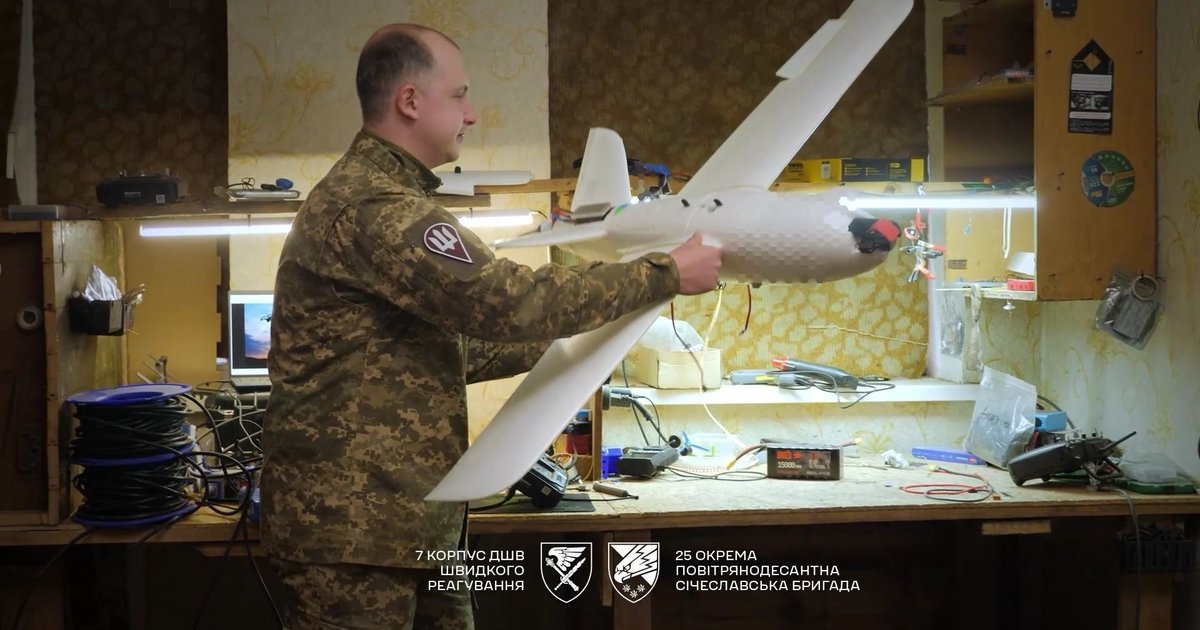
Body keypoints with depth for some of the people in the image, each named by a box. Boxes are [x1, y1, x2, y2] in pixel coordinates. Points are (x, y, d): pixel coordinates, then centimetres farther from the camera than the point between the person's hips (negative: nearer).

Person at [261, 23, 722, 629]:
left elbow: (444, 349, 23)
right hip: (353, 521, -10)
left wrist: (561, 344, 19)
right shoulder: (368, 204, -18)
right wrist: (664, 274, -15)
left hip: (404, 517, 10)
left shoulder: (383, 198, 19)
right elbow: (505, 300, -23)